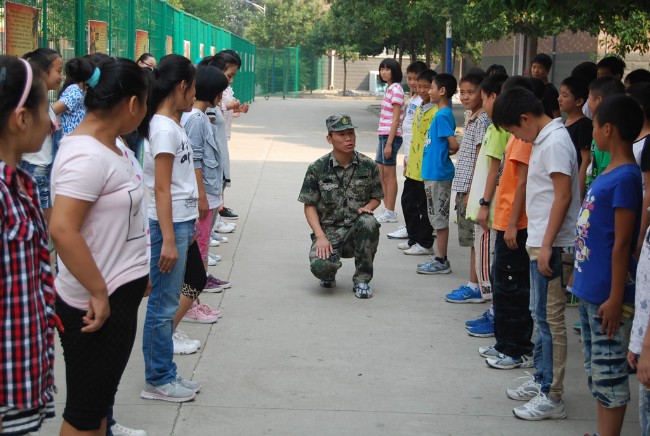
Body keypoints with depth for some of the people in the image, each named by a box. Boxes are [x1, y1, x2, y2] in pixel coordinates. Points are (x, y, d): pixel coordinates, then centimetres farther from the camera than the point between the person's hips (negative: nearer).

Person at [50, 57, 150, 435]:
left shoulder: (110, 145, 8)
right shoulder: (87, 156, -22)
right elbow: (63, 230, -30)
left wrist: (139, 272, 19)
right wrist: (99, 293, -24)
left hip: (120, 294, 10)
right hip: (98, 304, -10)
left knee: (102, 395, 21)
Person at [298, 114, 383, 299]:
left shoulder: (368, 166, 2)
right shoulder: (317, 169, -3)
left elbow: (376, 198, 14)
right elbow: (309, 206, 0)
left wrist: (367, 207, -11)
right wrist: (321, 237, -13)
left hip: (356, 229, 2)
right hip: (328, 230, -1)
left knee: (368, 222, -34)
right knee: (320, 266, -31)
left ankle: (362, 279, -12)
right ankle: (329, 275, 14)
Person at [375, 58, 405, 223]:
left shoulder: (396, 89, -12)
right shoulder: (389, 88, 16)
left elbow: (395, 119, -16)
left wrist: (389, 143, -19)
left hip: (391, 136, -9)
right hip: (384, 135, 9)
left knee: (389, 174, -4)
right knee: (382, 174, 12)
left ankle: (390, 213, 2)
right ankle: (387, 210, 19)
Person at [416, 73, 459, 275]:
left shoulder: (442, 116, -17)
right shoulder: (443, 113, 12)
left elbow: (454, 145, -24)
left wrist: (445, 153, -6)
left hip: (438, 174, -10)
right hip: (433, 173, 10)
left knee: (439, 218, -3)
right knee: (437, 218, 14)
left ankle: (441, 261, 4)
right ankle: (440, 258, 21)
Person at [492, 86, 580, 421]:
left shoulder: (555, 142, -16)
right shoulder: (543, 140, 13)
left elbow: (563, 196, -20)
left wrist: (547, 245, -21)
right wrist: (539, 242, 18)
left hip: (549, 243, -10)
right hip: (539, 241, 10)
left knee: (549, 318, -5)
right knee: (541, 314, 17)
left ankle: (551, 397, 1)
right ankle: (542, 379, 27)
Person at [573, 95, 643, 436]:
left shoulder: (626, 177, -17)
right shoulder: (608, 173, 10)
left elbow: (622, 244, -19)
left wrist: (616, 298, -19)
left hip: (607, 293, -10)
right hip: (590, 289, 10)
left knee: (609, 372, -1)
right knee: (596, 369, 17)